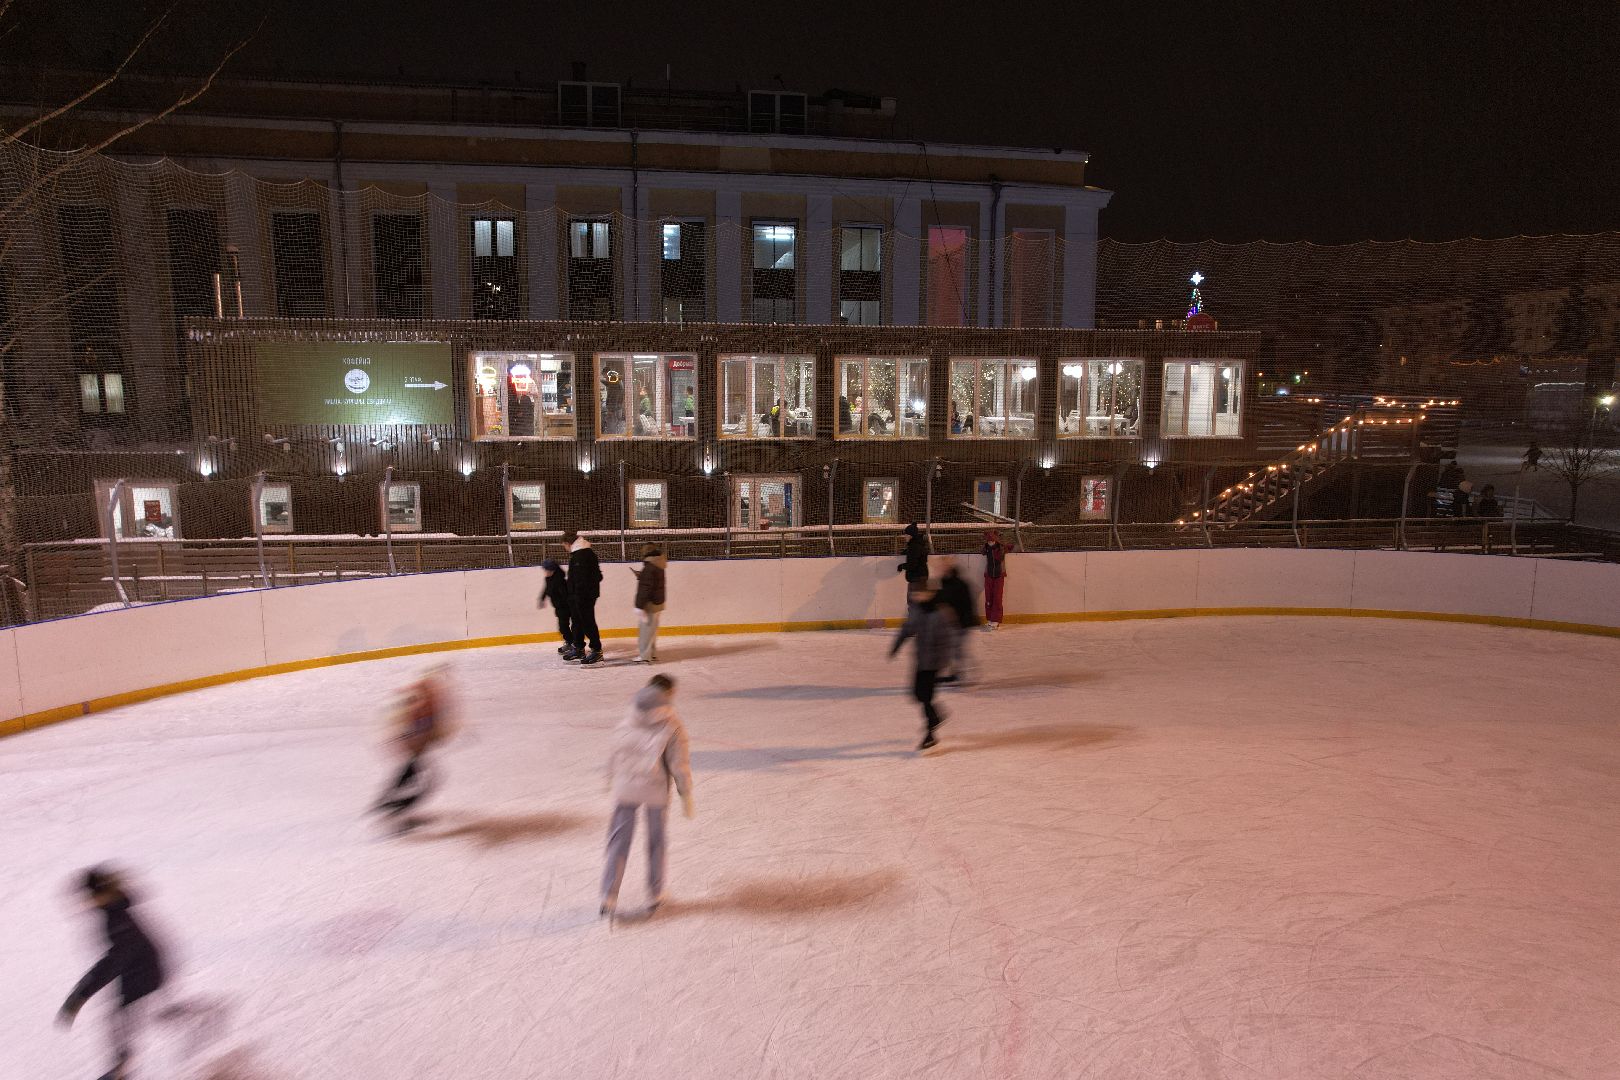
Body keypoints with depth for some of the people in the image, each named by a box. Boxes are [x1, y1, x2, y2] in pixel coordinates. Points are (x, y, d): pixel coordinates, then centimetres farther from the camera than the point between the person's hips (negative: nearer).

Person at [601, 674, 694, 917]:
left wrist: (612, 782, 23)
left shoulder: (625, 723, 2)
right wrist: (686, 795, 1)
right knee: (655, 843, 14)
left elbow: (614, 756, 9)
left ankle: (609, 896, 3)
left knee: (618, 842, 8)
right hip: (655, 791, -2)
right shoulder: (671, 727, -9)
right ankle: (654, 895, 24)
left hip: (624, 789, 2)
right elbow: (679, 764, -8)